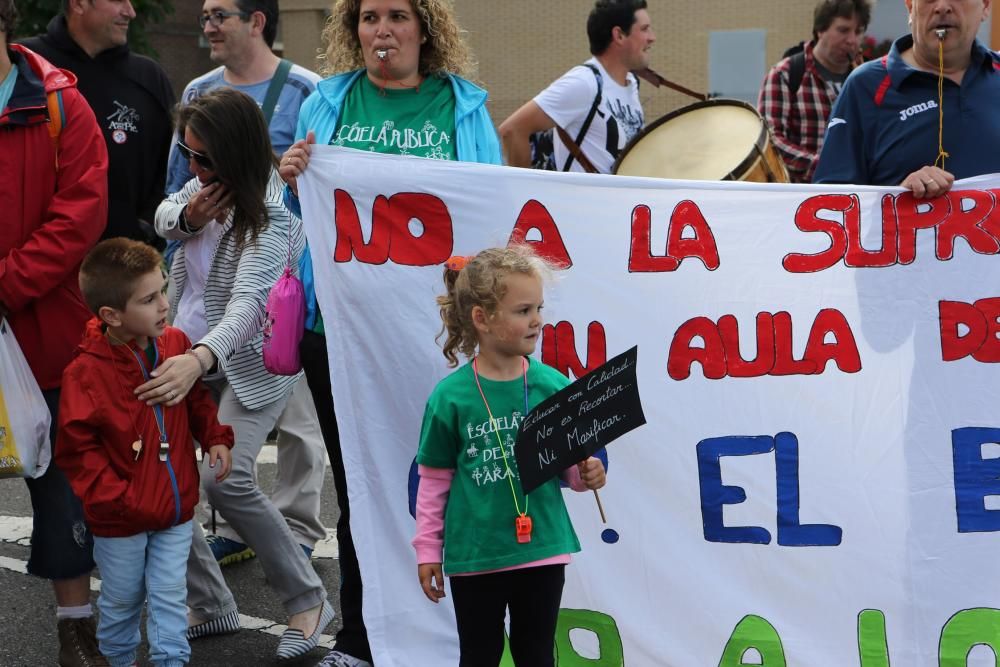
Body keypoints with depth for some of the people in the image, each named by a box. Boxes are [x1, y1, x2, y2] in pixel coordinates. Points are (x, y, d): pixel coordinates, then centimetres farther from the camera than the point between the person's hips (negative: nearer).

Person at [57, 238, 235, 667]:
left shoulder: (175, 344, -5)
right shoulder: (85, 373, -22)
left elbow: (197, 399, 13)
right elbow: (77, 450, -17)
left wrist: (215, 439, -1)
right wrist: (116, 498, -21)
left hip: (175, 506, 3)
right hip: (120, 519, -3)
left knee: (169, 598, 9)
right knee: (121, 600, 16)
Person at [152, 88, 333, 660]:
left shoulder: (272, 216, -26)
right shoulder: (213, 182, -2)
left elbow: (247, 304, -40)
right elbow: (164, 217, 17)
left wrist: (199, 359, -59)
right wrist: (188, 215, -9)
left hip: (247, 363, -7)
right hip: (185, 353, 7)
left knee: (223, 475, -25)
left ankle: (308, 600, -4)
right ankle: (211, 606, 13)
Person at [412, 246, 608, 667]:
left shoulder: (551, 385, -5)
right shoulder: (451, 396, -9)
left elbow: (568, 462, 7)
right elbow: (434, 479, 0)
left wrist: (585, 473, -15)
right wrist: (428, 550, 2)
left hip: (542, 549, 2)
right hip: (475, 554, -1)